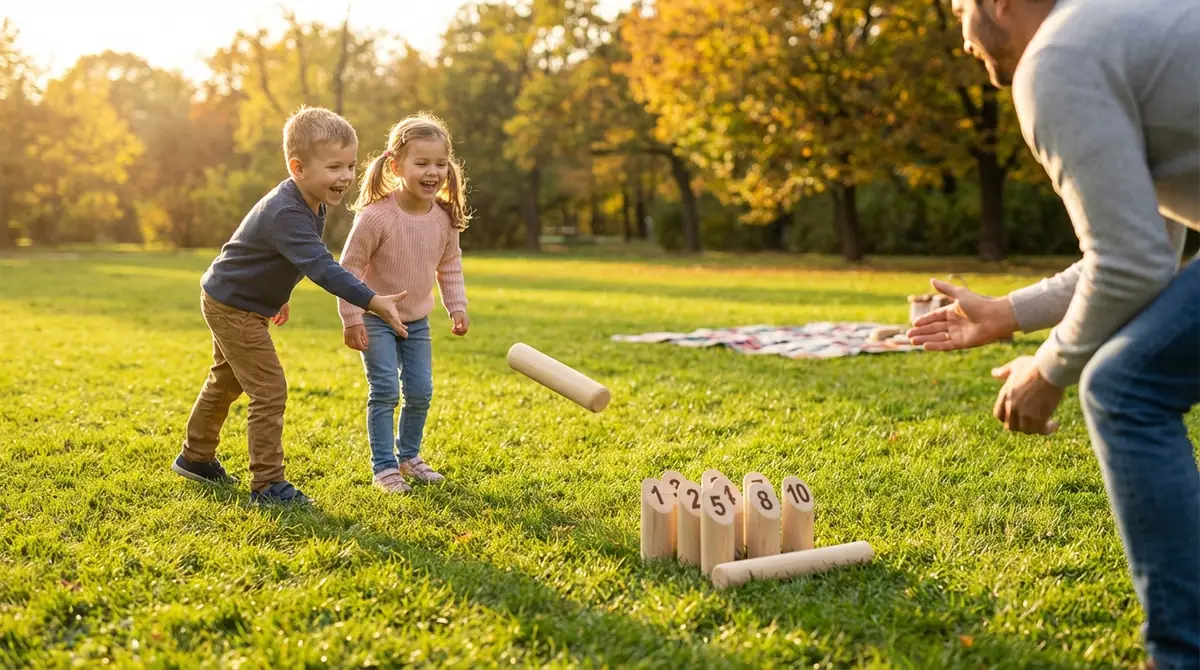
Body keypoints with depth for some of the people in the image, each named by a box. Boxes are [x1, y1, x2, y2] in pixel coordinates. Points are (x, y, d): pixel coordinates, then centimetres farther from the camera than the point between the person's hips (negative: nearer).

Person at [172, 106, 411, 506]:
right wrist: (374, 302, -51)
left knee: (226, 382, 25)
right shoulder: (286, 214, -35)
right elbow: (322, 268, -44)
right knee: (269, 390, -12)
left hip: (240, 303, 11)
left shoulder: (314, 204, -3)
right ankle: (267, 485, -5)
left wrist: (279, 295, 26)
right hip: (232, 306, -11)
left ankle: (196, 457, 44)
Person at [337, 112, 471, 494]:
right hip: (375, 320, -5)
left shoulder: (445, 218, -8)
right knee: (385, 391, -9)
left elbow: (450, 266, 9)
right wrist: (351, 319, -17)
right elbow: (349, 267, -17)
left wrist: (457, 307, 3)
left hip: (417, 321, 5)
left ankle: (408, 455, 27)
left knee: (420, 391, 7)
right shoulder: (375, 216, -24)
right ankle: (383, 467, 3)